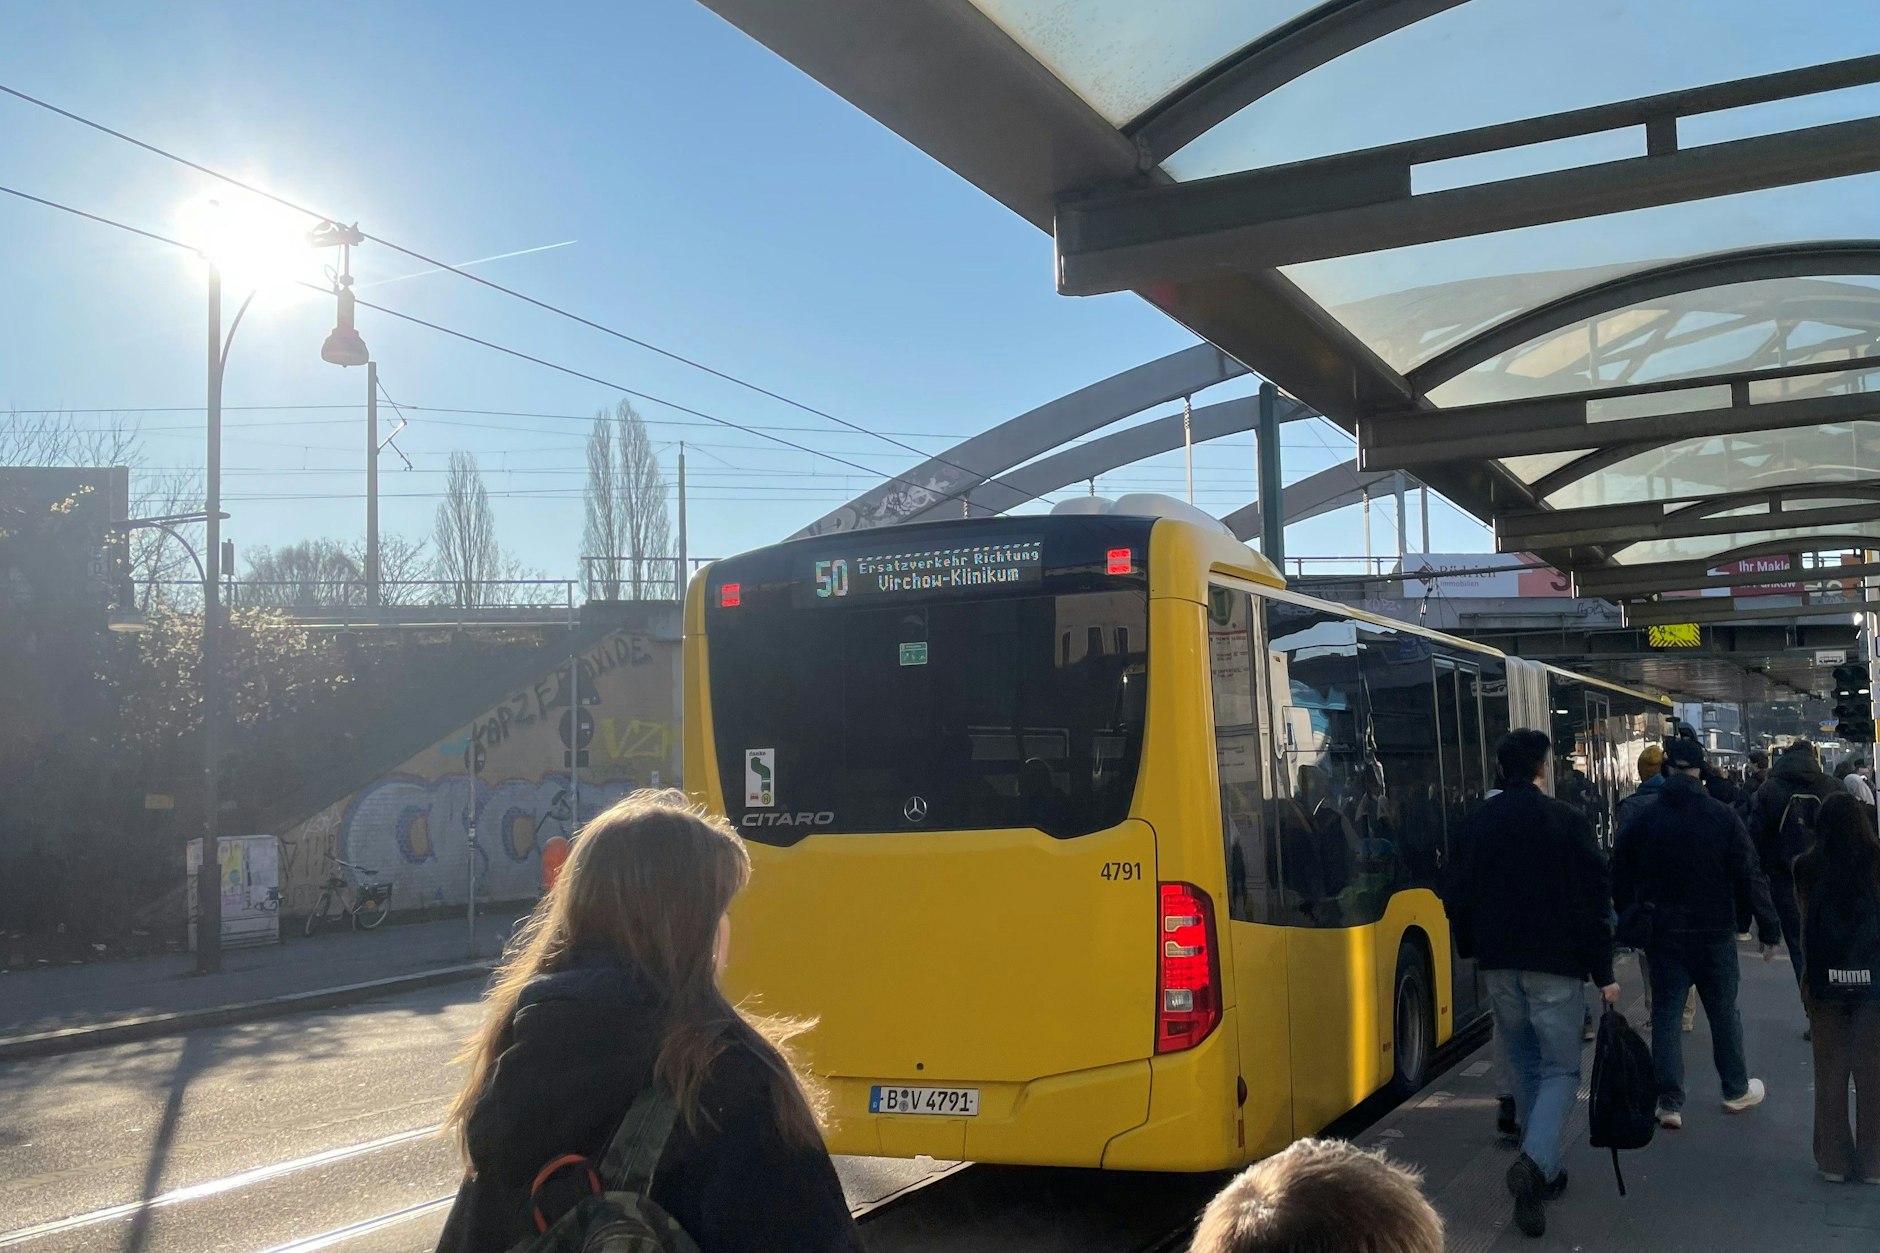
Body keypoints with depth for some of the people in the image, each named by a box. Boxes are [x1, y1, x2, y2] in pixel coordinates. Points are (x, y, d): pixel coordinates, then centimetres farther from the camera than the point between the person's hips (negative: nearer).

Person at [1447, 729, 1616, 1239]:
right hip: (1554, 965, -4)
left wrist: (1471, 949, 23)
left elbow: (1462, 897, 9)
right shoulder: (1567, 821, -8)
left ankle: (1541, 1173, 21)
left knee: (1525, 1066, 17)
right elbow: (1594, 899, -8)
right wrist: (1603, 972, -3)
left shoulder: (1478, 824, 4)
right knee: (1561, 1069, 1)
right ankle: (1535, 1161, -20)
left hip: (1499, 966, 4)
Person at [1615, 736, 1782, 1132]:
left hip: (1663, 932, 1)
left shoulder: (1644, 818, -5)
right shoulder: (1722, 816, -10)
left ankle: (1669, 1102, 3)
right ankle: (1737, 1089, 29)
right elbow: (1750, 876, -8)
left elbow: (1623, 879, 2)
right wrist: (1769, 928, -1)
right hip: (1714, 931, -1)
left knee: (1665, 1012, 5)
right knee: (1723, 1010, 15)